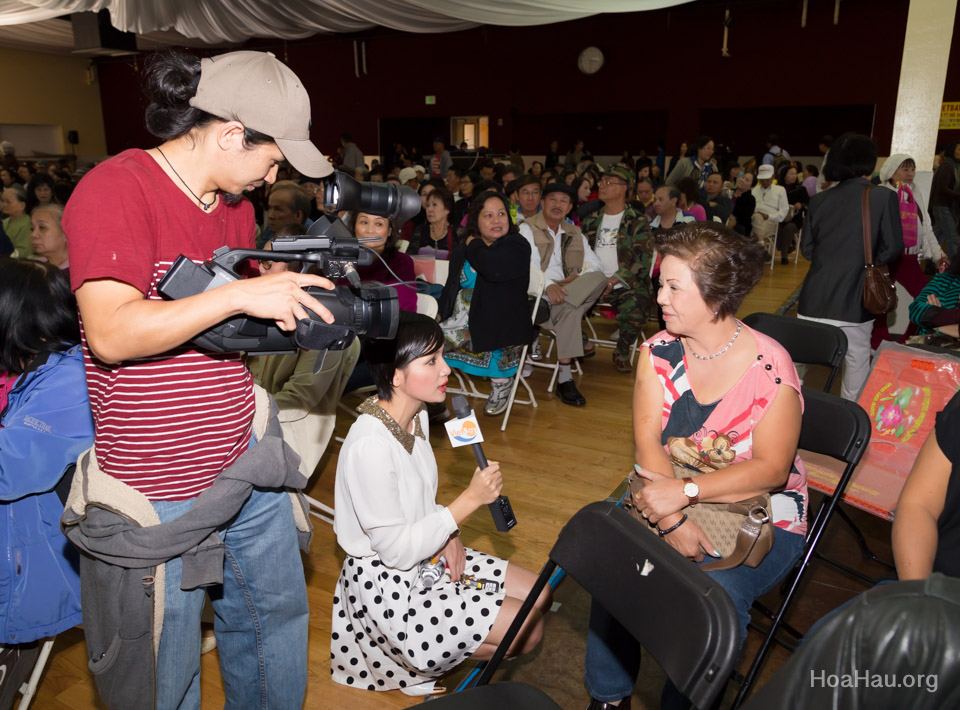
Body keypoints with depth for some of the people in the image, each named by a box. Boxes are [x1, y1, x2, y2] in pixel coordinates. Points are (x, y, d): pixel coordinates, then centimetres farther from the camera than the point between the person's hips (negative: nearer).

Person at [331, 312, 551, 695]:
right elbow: (396, 550, -26)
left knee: (540, 596, 8)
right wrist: (469, 501, -26)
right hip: (389, 587, -9)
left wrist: (447, 533, -6)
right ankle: (425, 662, 10)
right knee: (528, 631, -9)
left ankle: (435, 652, 17)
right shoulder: (369, 445, -31)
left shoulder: (417, 415, -2)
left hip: (428, 557, 9)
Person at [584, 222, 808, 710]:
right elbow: (648, 441, -7)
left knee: (715, 594, -30)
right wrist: (671, 518, -23)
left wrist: (685, 492, -28)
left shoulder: (769, 367, -14)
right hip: (673, 500, 3)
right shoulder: (660, 351, -2)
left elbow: (771, 468, -15)